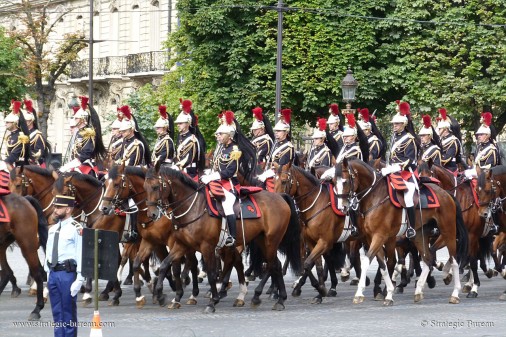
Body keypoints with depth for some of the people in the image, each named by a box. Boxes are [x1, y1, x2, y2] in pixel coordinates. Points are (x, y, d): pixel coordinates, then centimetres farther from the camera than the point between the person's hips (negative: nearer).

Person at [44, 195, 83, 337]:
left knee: (69, 312, -1)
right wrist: (48, 274, 14)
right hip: (53, 273, 7)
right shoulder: (52, 229, 14)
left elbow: (81, 255, -13)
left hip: (67, 273, -7)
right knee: (56, 312, 12)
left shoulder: (76, 229, -9)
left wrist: (79, 279, -18)